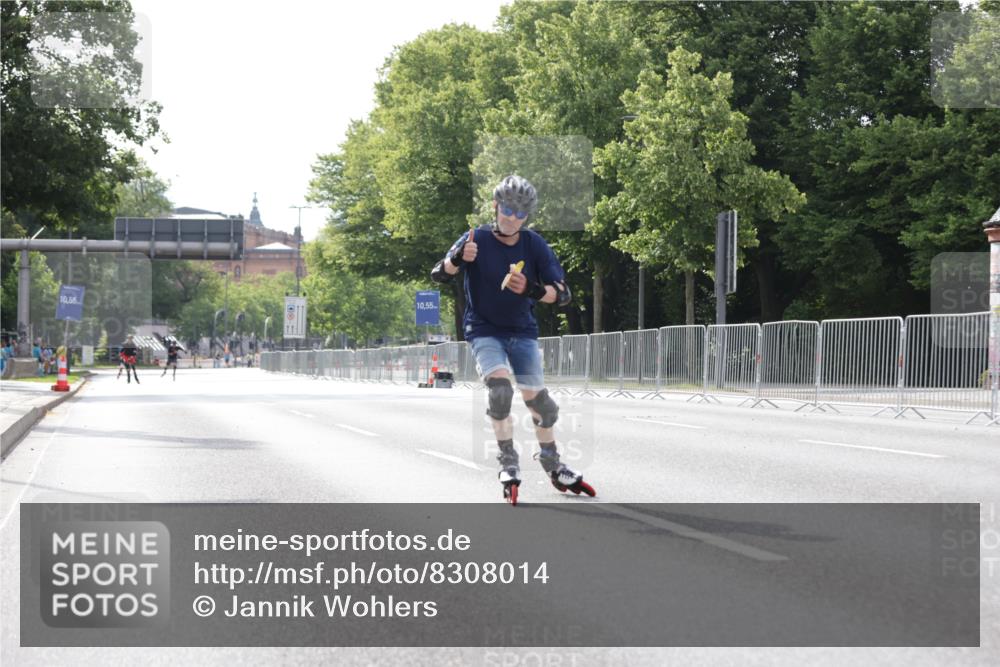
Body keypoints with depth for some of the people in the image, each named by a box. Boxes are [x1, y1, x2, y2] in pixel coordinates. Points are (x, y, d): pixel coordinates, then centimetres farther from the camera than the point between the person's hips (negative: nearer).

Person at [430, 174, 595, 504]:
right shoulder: (477, 239, -10)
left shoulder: (534, 244, -6)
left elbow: (563, 293, -10)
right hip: (484, 330, -2)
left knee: (537, 398, 1)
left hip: (522, 331, 3)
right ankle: (508, 463, -15)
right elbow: (438, 275, -16)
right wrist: (457, 260, -38)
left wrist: (533, 290, -32)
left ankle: (554, 467, 22)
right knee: (500, 387, -26)